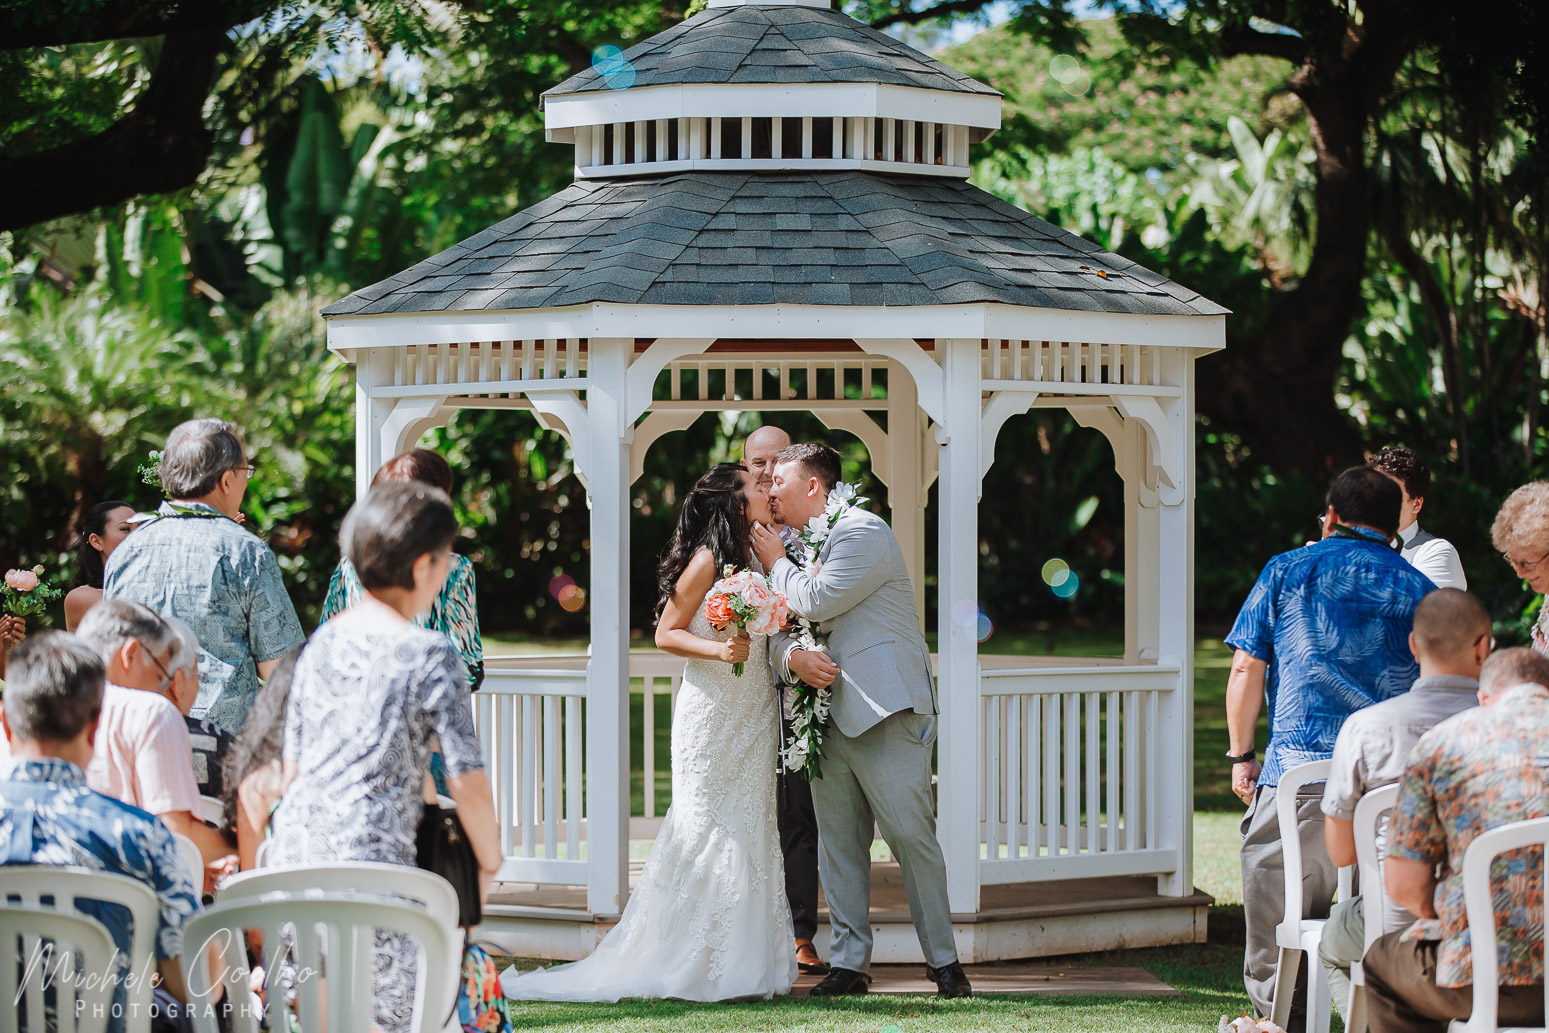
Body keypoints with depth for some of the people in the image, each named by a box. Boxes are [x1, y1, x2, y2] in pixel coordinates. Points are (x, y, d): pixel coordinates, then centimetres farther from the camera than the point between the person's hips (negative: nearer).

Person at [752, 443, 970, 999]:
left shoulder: (862, 531, -6)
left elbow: (815, 601, -16)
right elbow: (776, 629, 15)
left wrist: (776, 562, 1)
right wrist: (792, 657, -7)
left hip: (884, 713, -8)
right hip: (826, 718, 8)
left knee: (911, 836, -7)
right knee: (838, 845, 5)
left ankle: (943, 961, -1)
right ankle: (848, 962, 8)